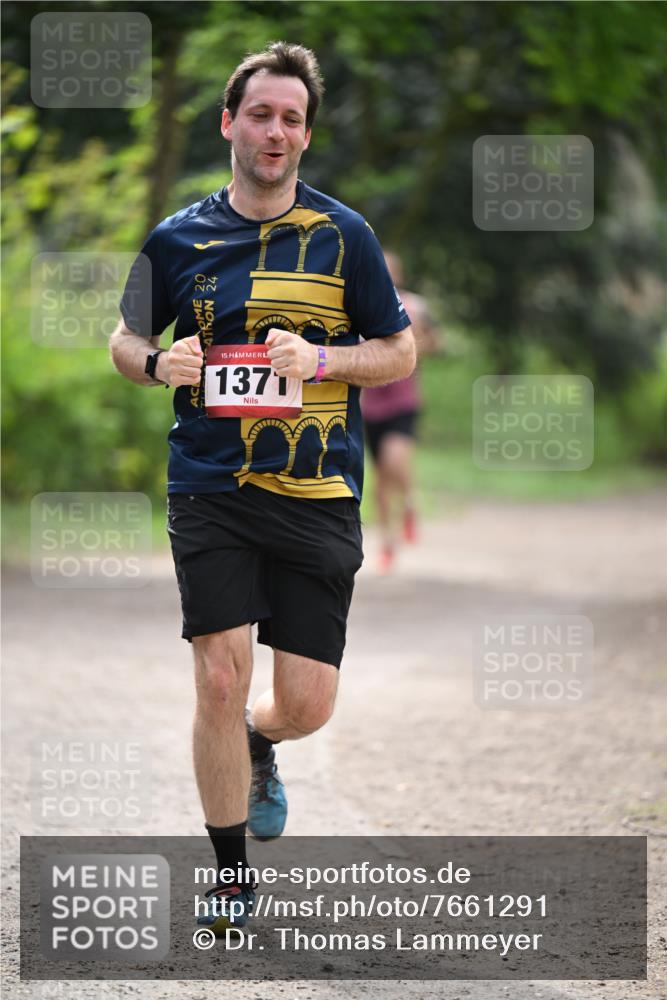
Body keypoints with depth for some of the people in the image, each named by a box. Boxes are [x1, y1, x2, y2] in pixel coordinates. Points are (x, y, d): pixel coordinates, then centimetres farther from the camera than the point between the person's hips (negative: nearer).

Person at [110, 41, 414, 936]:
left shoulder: (343, 235, 3)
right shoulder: (180, 238, 5)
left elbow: (401, 353, 7)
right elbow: (127, 337, 17)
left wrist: (323, 359, -11)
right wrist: (157, 362, -6)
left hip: (319, 499, 0)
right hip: (210, 492, 0)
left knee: (306, 704, 0)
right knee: (221, 678, -9)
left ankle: (257, 747, 38)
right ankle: (232, 871, 7)